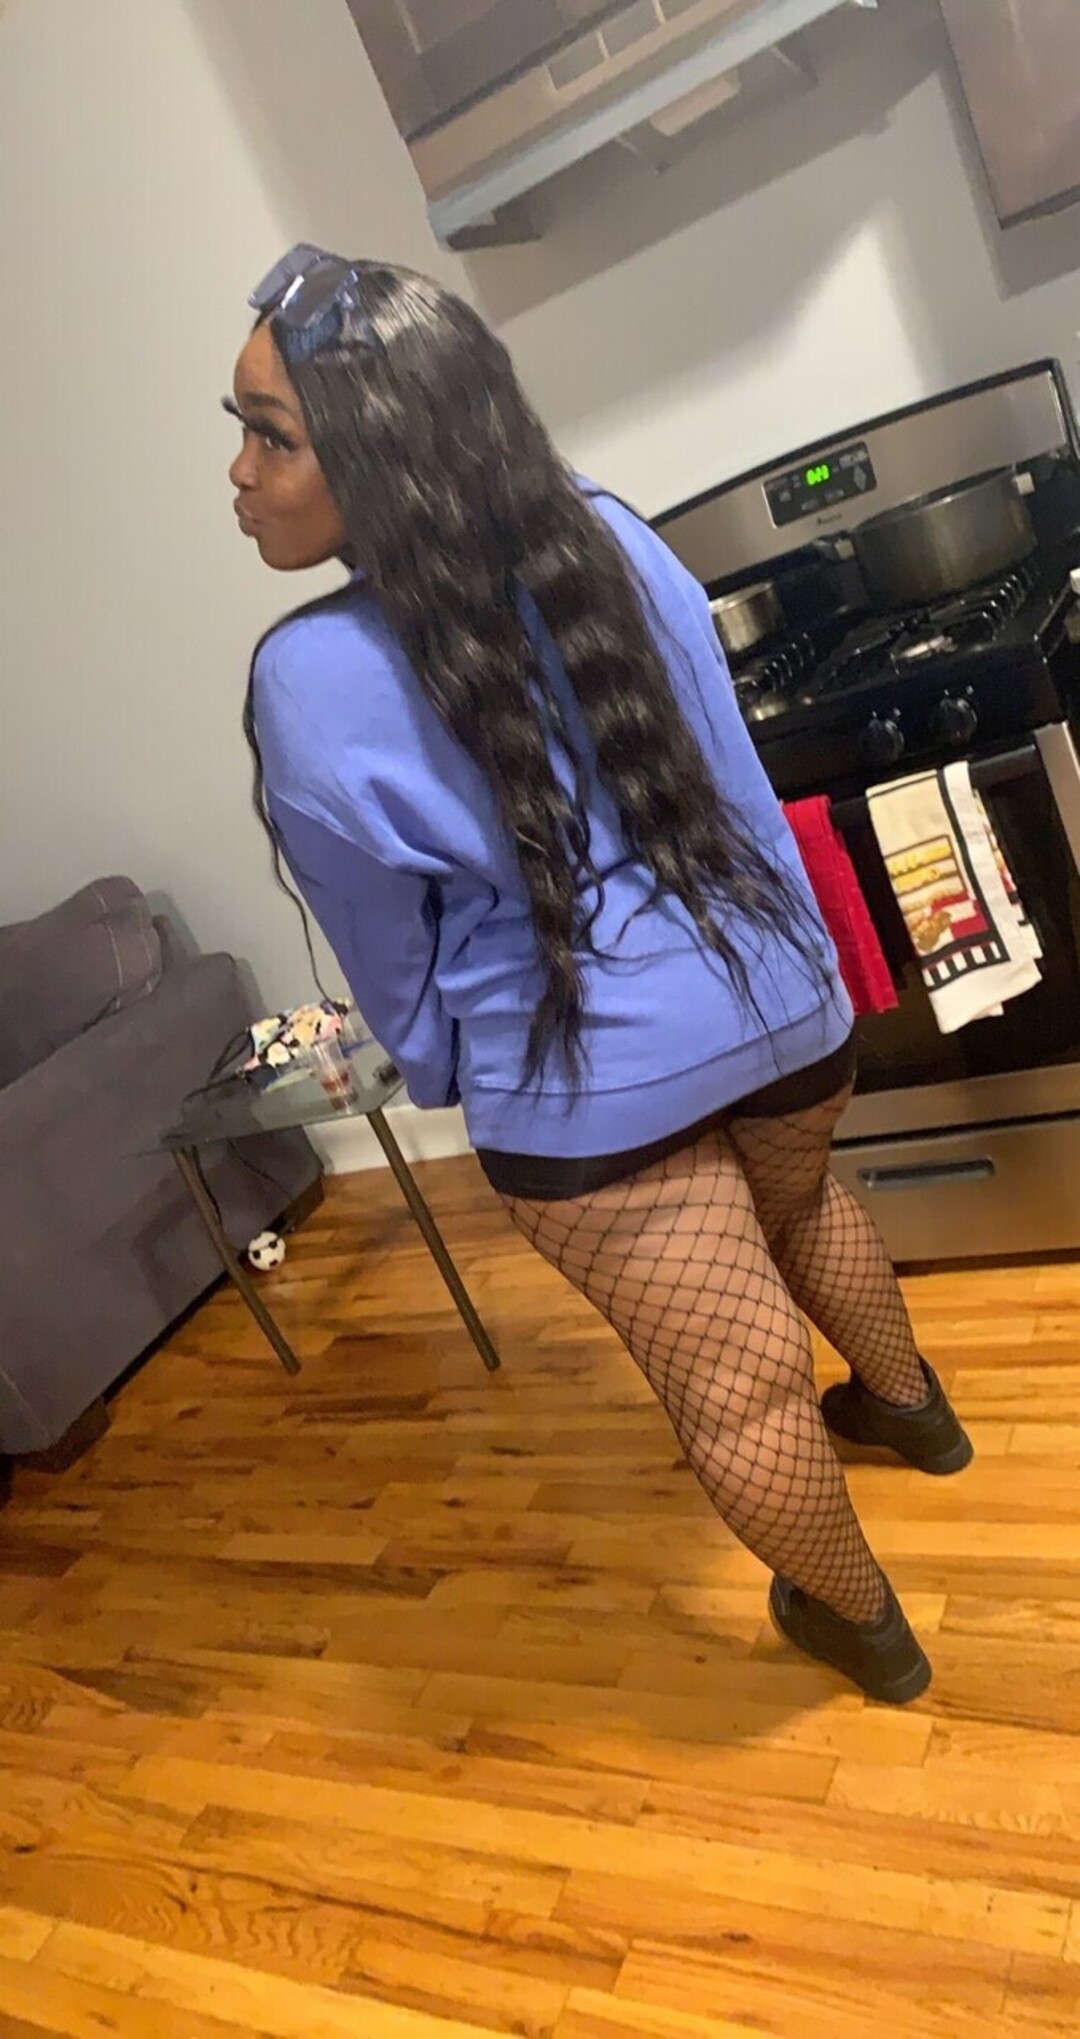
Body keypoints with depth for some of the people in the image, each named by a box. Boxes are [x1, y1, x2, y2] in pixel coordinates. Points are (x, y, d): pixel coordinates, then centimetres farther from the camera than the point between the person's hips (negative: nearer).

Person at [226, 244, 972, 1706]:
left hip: (593, 1087, -6)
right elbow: (731, 774, 7)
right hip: (780, 999, 7)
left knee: (741, 1386, 13)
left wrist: (438, 1072, 15)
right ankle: (906, 1403, 61)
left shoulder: (315, 684, -19)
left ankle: (860, 1622, 40)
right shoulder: (609, 533, -4)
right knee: (800, 1205, 35)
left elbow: (391, 955, -5)